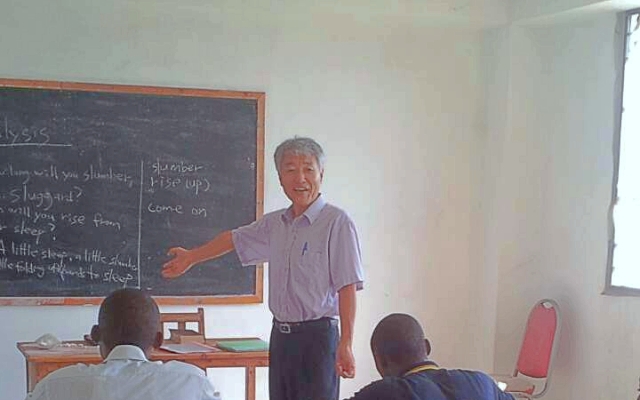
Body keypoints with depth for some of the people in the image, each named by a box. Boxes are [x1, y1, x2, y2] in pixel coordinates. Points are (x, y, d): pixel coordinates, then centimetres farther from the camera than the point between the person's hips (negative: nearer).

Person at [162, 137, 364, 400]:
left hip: (317, 336, -7)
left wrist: (345, 345, -20)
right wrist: (191, 257, 43)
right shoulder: (274, 224, 11)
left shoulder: (336, 222, -11)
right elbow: (235, 239, 29)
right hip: (280, 336, 7)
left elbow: (348, 287, -15)